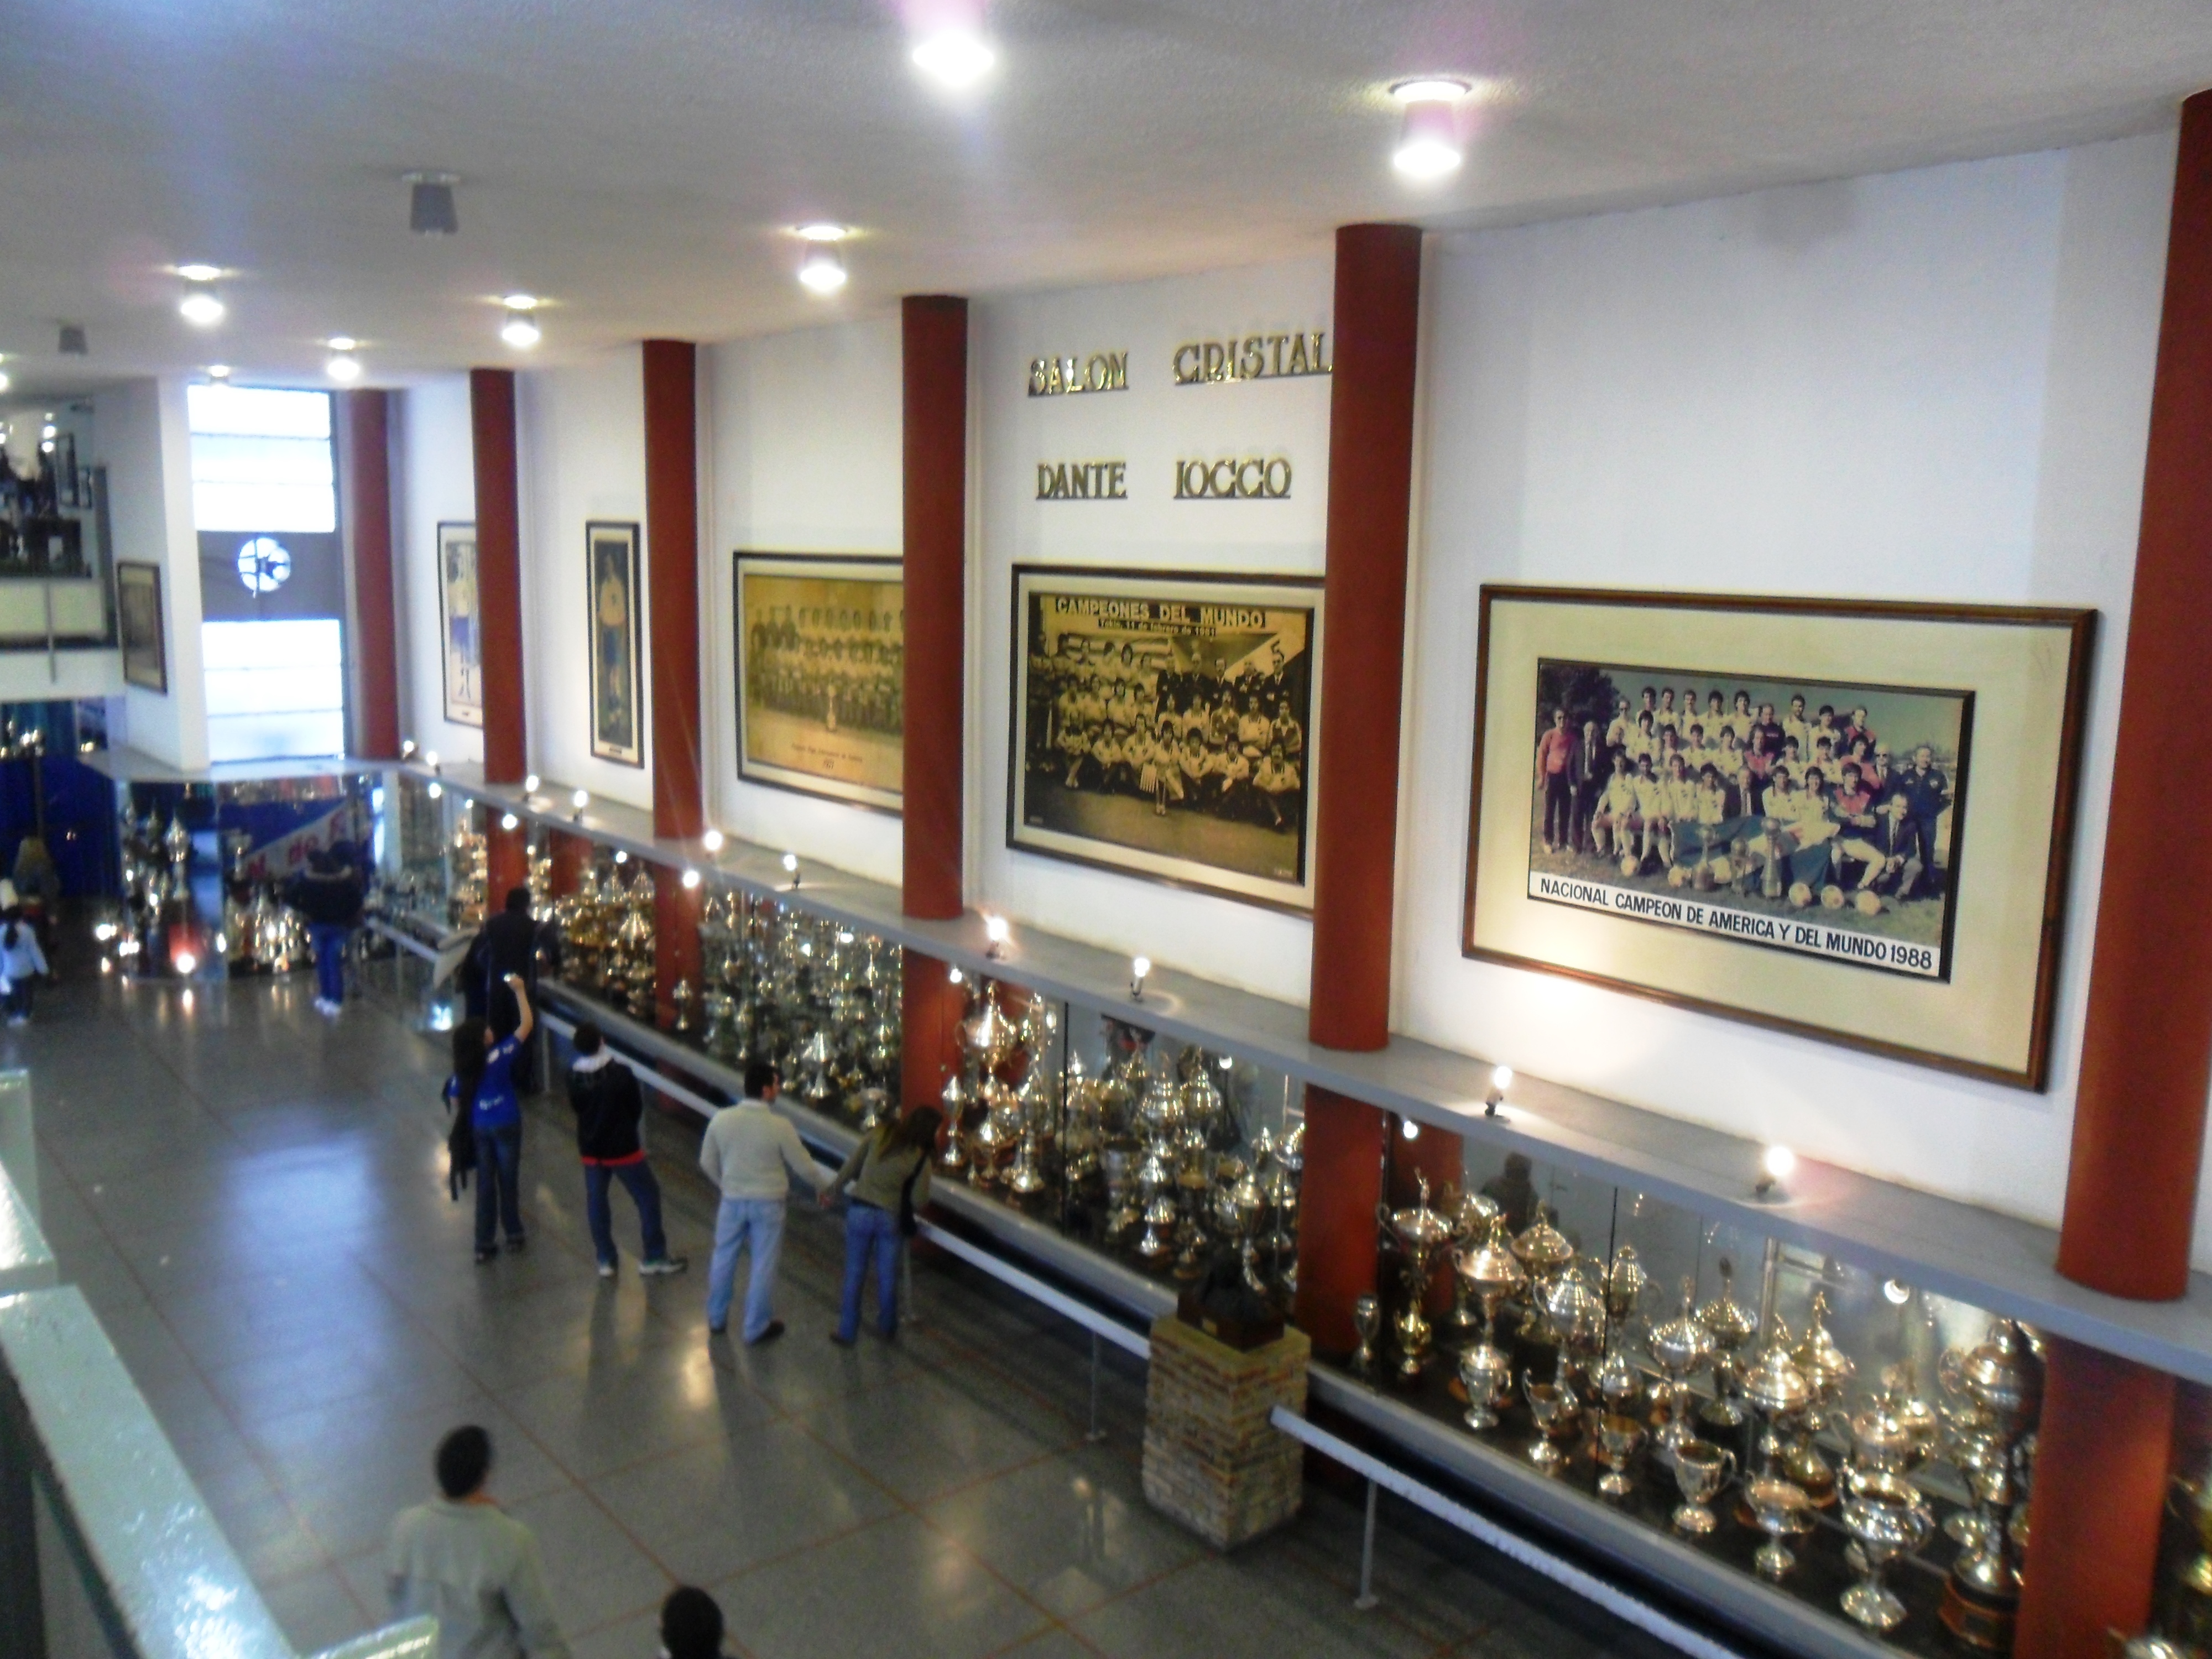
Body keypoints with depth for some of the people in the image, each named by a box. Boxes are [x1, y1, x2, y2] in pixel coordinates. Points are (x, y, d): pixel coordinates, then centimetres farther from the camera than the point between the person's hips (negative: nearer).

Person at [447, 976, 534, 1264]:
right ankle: (514, 1235, 28)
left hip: (479, 1129, 4)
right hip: (506, 1126, -4)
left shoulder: (461, 1071, -8)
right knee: (508, 1180, 13)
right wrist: (519, 990, -11)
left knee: (485, 1184, 13)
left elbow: (456, 1104, 1)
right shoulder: (499, 1057, -21)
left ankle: (484, 1246, 15)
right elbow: (527, 1024, -17)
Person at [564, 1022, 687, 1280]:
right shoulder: (621, 1073, -20)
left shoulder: (573, 1077, -10)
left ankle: (605, 1260, 24)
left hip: (591, 1149, 4)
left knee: (596, 1201, 17)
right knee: (648, 1196, 9)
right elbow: (637, 1107, -8)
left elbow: (576, 1107, 4)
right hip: (622, 1148, -4)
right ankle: (655, 1258, 12)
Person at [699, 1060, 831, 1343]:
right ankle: (757, 1328, 21)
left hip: (733, 1201, 3)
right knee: (763, 1265, 10)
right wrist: (825, 1186, 10)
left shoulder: (721, 1119, -10)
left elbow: (707, 1162, 2)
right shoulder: (780, 1126, -19)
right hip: (768, 1203, -3)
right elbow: (803, 1166, -9)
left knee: (724, 1258, 20)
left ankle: (717, 1319, 35)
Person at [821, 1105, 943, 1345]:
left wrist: (833, 1190, 12)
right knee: (888, 1276, 16)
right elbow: (919, 1201, -8)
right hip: (891, 1218, -1)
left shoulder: (879, 1135, -4)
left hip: (860, 1211, 1)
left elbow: (850, 1167, 0)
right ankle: (888, 1327, 33)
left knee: (854, 1274, 11)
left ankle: (848, 1331, 19)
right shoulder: (921, 1158, -10)